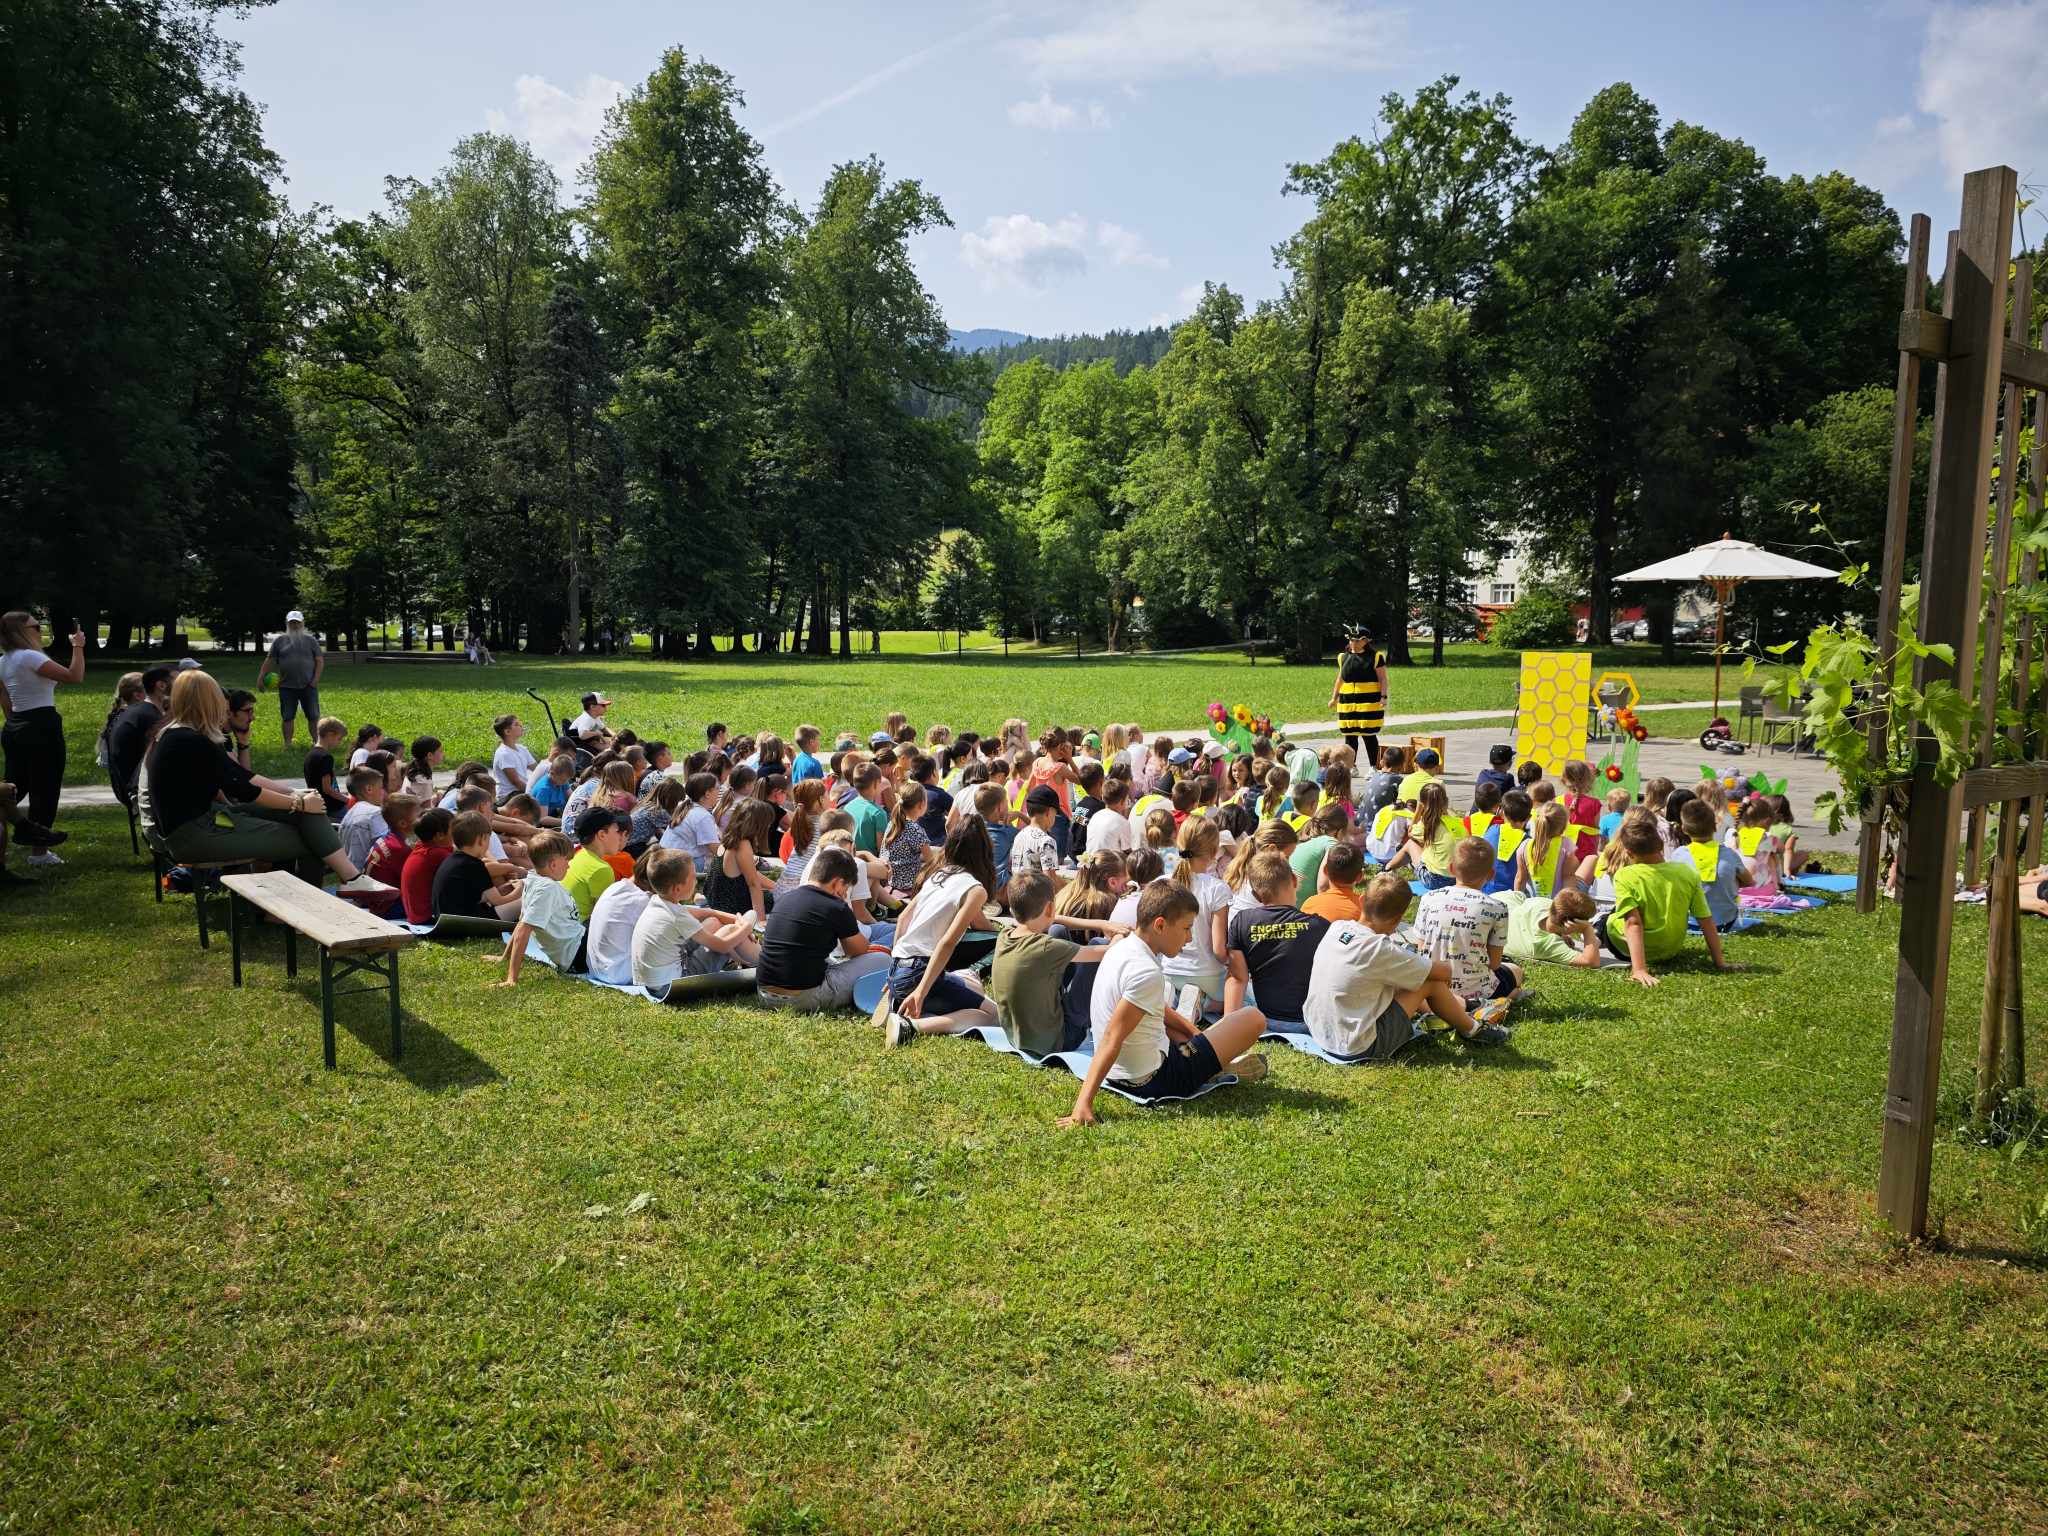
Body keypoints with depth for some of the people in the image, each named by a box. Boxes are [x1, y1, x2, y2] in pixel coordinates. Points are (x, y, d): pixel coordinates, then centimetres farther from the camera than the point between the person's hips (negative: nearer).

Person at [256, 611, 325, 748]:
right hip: (287, 687, 1)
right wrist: (260, 678, 3)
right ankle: (287, 744, 12)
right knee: (288, 717, 5)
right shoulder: (279, 641, 6)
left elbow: (320, 661, 3)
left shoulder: (311, 640, 5)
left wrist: (316, 679, -7)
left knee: (313, 716, 1)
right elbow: (269, 661, 8)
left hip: (308, 686, -1)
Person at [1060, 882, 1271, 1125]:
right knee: (1254, 1019, -7)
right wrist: (1084, 1103, -32)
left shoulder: (1121, 948, 3)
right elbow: (1111, 1039, -30)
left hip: (1119, 1075, 9)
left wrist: (1192, 1031, 16)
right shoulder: (1147, 974, -26)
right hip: (1151, 1082, -9)